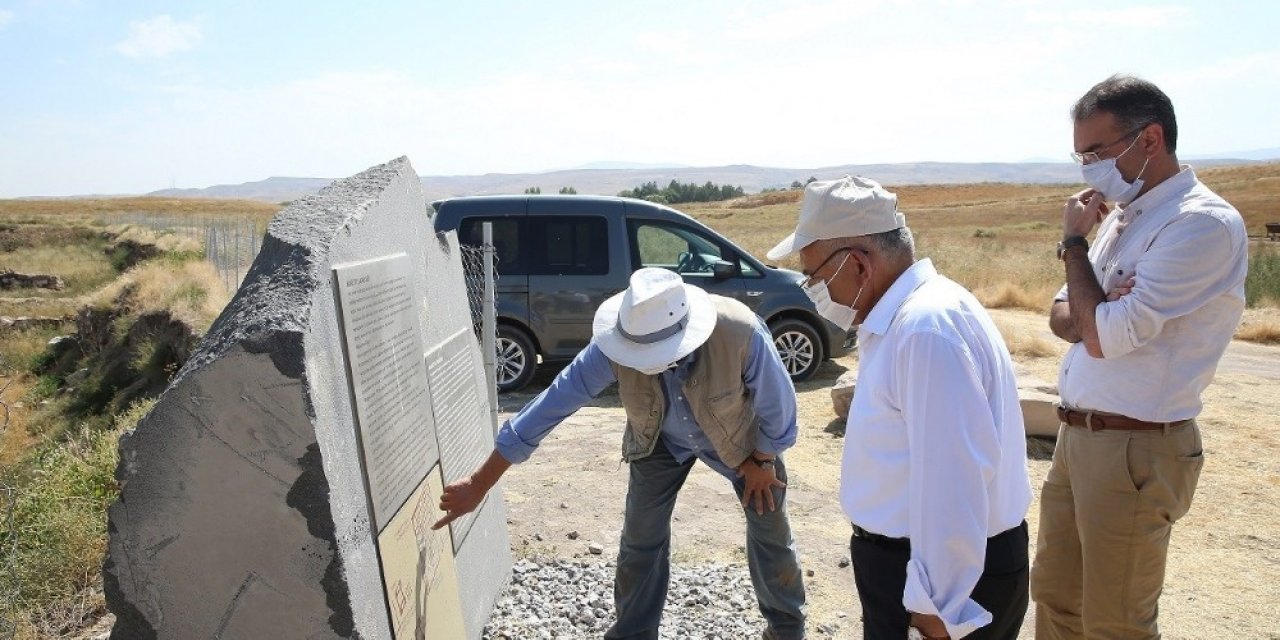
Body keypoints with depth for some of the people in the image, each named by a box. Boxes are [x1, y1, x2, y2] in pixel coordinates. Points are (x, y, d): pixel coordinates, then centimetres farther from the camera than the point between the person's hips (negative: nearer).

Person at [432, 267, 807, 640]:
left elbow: (777, 404, -23)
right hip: (661, 440, 1)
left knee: (770, 529, 11)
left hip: (737, 437, -1)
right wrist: (478, 485, -27)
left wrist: (761, 461, -6)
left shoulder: (741, 333, -41)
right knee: (640, 540, 3)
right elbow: (553, 404, -30)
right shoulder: (615, 347, -35)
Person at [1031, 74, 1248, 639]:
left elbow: (1105, 337, -22)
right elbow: (1062, 317, 12)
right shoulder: (1121, 216, 11)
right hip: (1077, 437, 8)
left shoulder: (1204, 224, -17)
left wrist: (1074, 242, -9)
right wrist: (1103, 312, -12)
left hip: (1136, 450, -8)